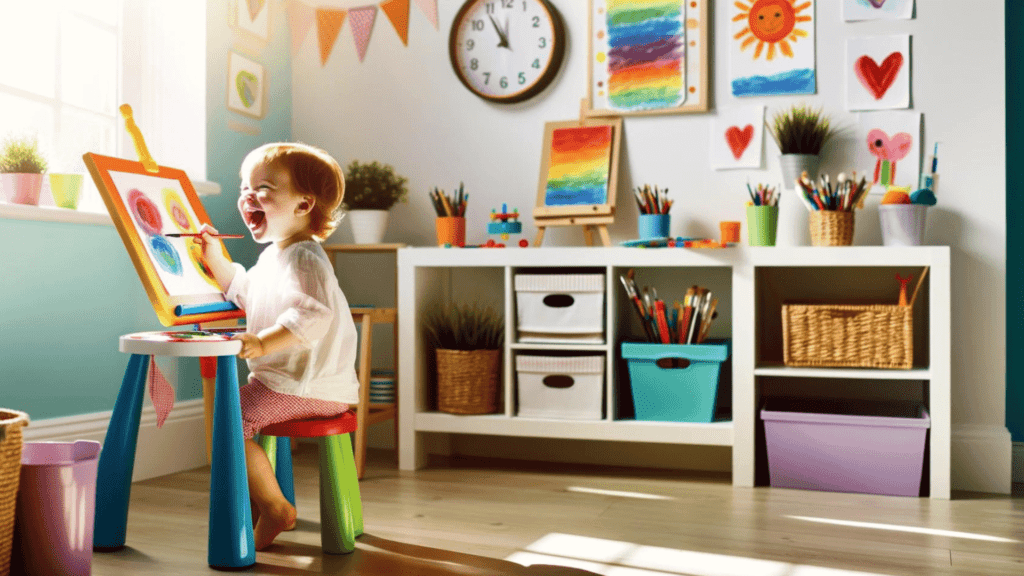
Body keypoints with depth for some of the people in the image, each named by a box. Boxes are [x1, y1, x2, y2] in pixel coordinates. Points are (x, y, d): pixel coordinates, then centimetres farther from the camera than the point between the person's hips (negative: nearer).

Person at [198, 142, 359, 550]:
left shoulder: (304, 259, -18)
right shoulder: (274, 255, 16)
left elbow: (312, 316, -32)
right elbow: (244, 293, 32)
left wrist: (264, 343, -38)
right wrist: (216, 260, 20)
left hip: (307, 386, -11)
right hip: (284, 377, 11)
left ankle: (274, 509, -6)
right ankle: (259, 500, 30)